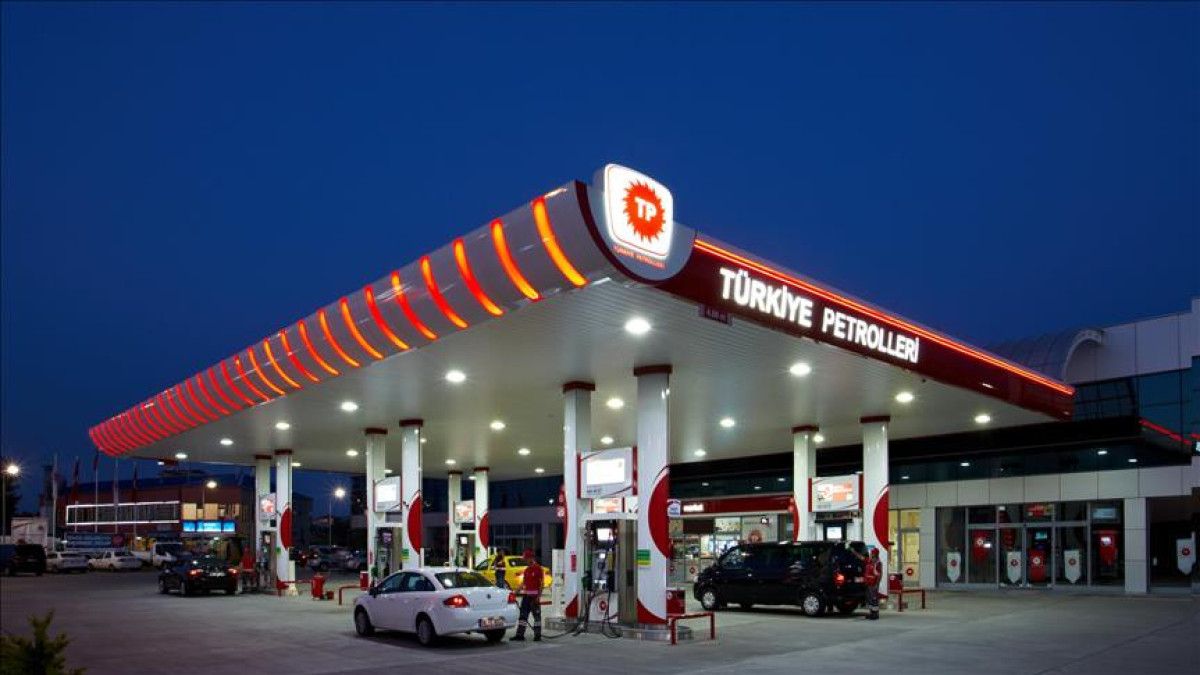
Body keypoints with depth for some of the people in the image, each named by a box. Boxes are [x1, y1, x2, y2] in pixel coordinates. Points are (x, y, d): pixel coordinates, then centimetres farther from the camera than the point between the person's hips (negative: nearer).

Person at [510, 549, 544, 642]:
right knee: (523, 615, 5)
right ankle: (520, 635, 8)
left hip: (534, 596, -7)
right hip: (526, 595, 7)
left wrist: (539, 596, -15)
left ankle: (538, 635, 5)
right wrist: (516, 591, 10)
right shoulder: (526, 570, 15)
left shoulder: (538, 568, -7)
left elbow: (541, 583, -10)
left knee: (537, 615, -1)